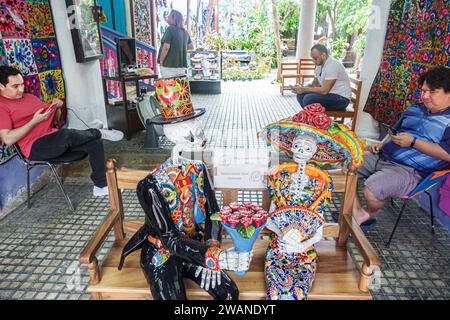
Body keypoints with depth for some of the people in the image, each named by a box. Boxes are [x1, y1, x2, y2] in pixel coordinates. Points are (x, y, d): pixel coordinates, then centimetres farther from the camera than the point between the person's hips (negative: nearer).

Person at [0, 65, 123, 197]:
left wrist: (57, 107, 2)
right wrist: (34, 121, -16)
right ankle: (99, 133, -8)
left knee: (95, 142, -10)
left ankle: (100, 186, -7)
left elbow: (54, 118, 25)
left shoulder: (29, 97, 20)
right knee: (66, 134, -38)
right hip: (35, 148, -8)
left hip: (55, 139, 8)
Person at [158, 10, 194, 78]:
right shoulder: (184, 31, 11)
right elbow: (191, 46, 21)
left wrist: (161, 61, -9)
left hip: (169, 65, -7)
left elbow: (166, 47, -19)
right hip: (181, 65, 8)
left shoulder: (170, 29, -10)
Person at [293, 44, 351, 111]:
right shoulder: (320, 65, 7)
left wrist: (304, 89, -19)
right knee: (301, 95, 0)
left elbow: (324, 90, -25)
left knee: (308, 99, -27)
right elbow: (315, 84, 12)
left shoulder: (333, 65, -21)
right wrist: (301, 88, -7)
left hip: (341, 98, -9)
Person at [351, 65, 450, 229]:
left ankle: (370, 213, 7)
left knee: (371, 190, -33)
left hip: (408, 170, -8)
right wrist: (381, 144, 9)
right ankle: (358, 212, 2)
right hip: (381, 156, 8)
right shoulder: (414, 109, 18)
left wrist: (413, 142, -18)